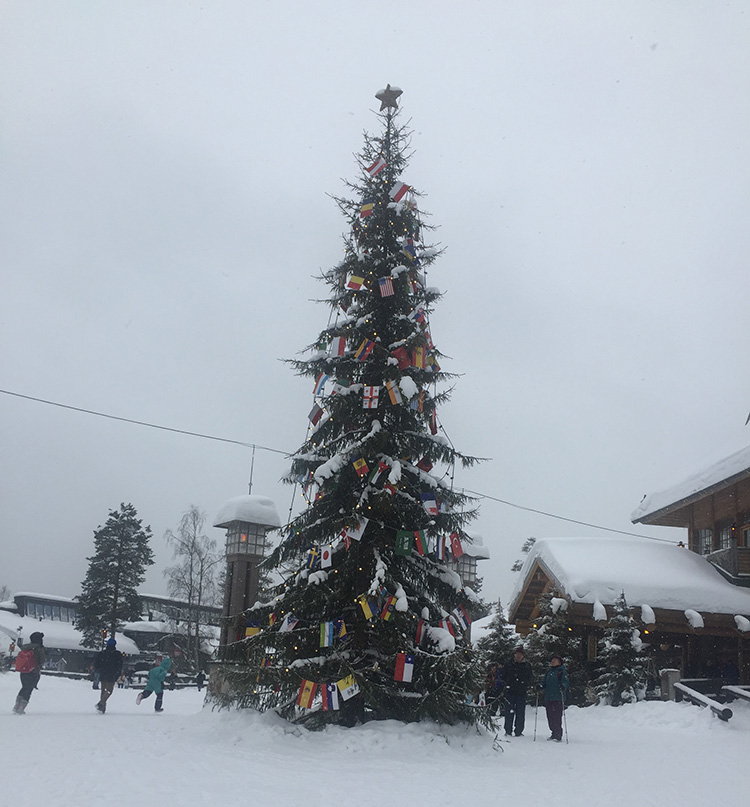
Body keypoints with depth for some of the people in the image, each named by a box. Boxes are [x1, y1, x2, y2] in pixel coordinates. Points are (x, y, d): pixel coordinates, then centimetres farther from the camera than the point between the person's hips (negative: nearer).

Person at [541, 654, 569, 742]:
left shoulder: (562, 671, 0)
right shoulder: (549, 672, 20)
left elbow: (566, 682, -12)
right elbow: (544, 682, 22)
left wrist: (563, 686, -32)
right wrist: (541, 686, 1)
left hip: (558, 698, -6)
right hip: (548, 698, 6)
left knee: (557, 717, -10)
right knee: (550, 717, 8)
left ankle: (558, 736, -2)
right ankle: (554, 733, 21)